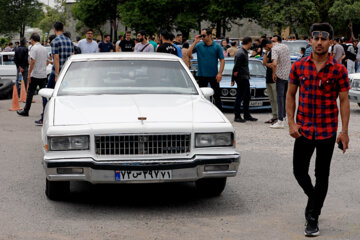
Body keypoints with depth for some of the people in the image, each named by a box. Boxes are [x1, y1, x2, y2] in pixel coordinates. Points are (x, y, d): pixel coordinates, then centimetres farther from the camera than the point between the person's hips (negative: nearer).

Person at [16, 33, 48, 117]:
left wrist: (29, 73, -14)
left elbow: (32, 61, -18)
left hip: (35, 75, -6)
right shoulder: (44, 49, 12)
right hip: (43, 75, 6)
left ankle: (26, 111, 6)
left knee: (30, 93, 1)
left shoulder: (34, 48, -11)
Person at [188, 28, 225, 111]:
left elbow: (222, 60, -2)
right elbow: (188, 53, -8)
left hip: (214, 76, -1)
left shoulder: (217, 47, -1)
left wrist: (220, 73, -12)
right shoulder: (199, 45, 1)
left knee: (217, 96, 3)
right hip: (202, 75, 1)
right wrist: (195, 42, -12)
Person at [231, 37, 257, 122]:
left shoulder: (245, 52, 15)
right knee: (239, 98, -4)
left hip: (245, 78, 10)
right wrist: (233, 79, -16)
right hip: (241, 78, -10)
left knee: (247, 97, 15)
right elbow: (236, 67, -18)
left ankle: (247, 115, 23)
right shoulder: (241, 53, -18)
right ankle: (237, 117, 2)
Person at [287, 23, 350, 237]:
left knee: (322, 175, 3)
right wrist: (291, 123, -2)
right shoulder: (299, 66, 0)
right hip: (303, 129, 2)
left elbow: (344, 101, -4)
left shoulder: (338, 70, -5)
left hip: (327, 131, -2)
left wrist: (344, 131, -10)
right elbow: (291, 95, 7)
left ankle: (313, 218, 13)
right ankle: (314, 198, 38)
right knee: (300, 171, 7)